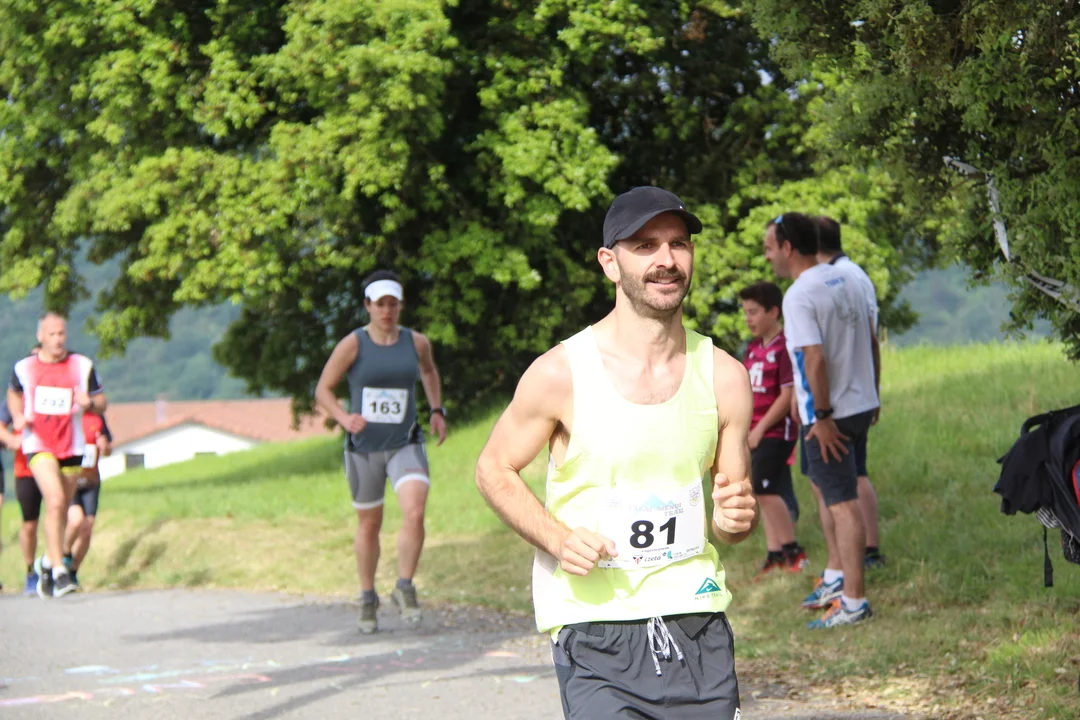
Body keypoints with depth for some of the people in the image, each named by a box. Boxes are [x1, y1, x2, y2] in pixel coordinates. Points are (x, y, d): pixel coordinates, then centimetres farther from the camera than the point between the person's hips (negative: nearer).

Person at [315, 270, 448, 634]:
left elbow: (429, 370, 22)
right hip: (363, 447, -1)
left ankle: (404, 589, -5)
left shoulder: (416, 342, -2)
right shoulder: (352, 344, -11)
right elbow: (322, 390, -7)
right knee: (369, 525, 11)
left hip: (406, 445, 1)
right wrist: (344, 418, -25)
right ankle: (368, 599, 30)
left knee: (414, 514, -22)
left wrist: (437, 410, 11)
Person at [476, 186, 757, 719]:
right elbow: (494, 470, 5)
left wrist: (735, 519, -11)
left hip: (697, 624, 3)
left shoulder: (724, 377, 3)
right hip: (593, 626, -3)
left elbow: (735, 515, 13)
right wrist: (556, 537, -11)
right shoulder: (560, 373, -7)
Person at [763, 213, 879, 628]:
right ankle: (836, 576, 32)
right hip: (862, 404, 9)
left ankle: (853, 600, -3)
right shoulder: (845, 281, 8)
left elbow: (815, 359, -26)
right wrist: (871, 395, 21)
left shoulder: (799, 297, -18)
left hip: (829, 415, -9)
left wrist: (823, 416, -20)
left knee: (842, 504, -6)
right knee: (827, 487, 24)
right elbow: (870, 341, 14)